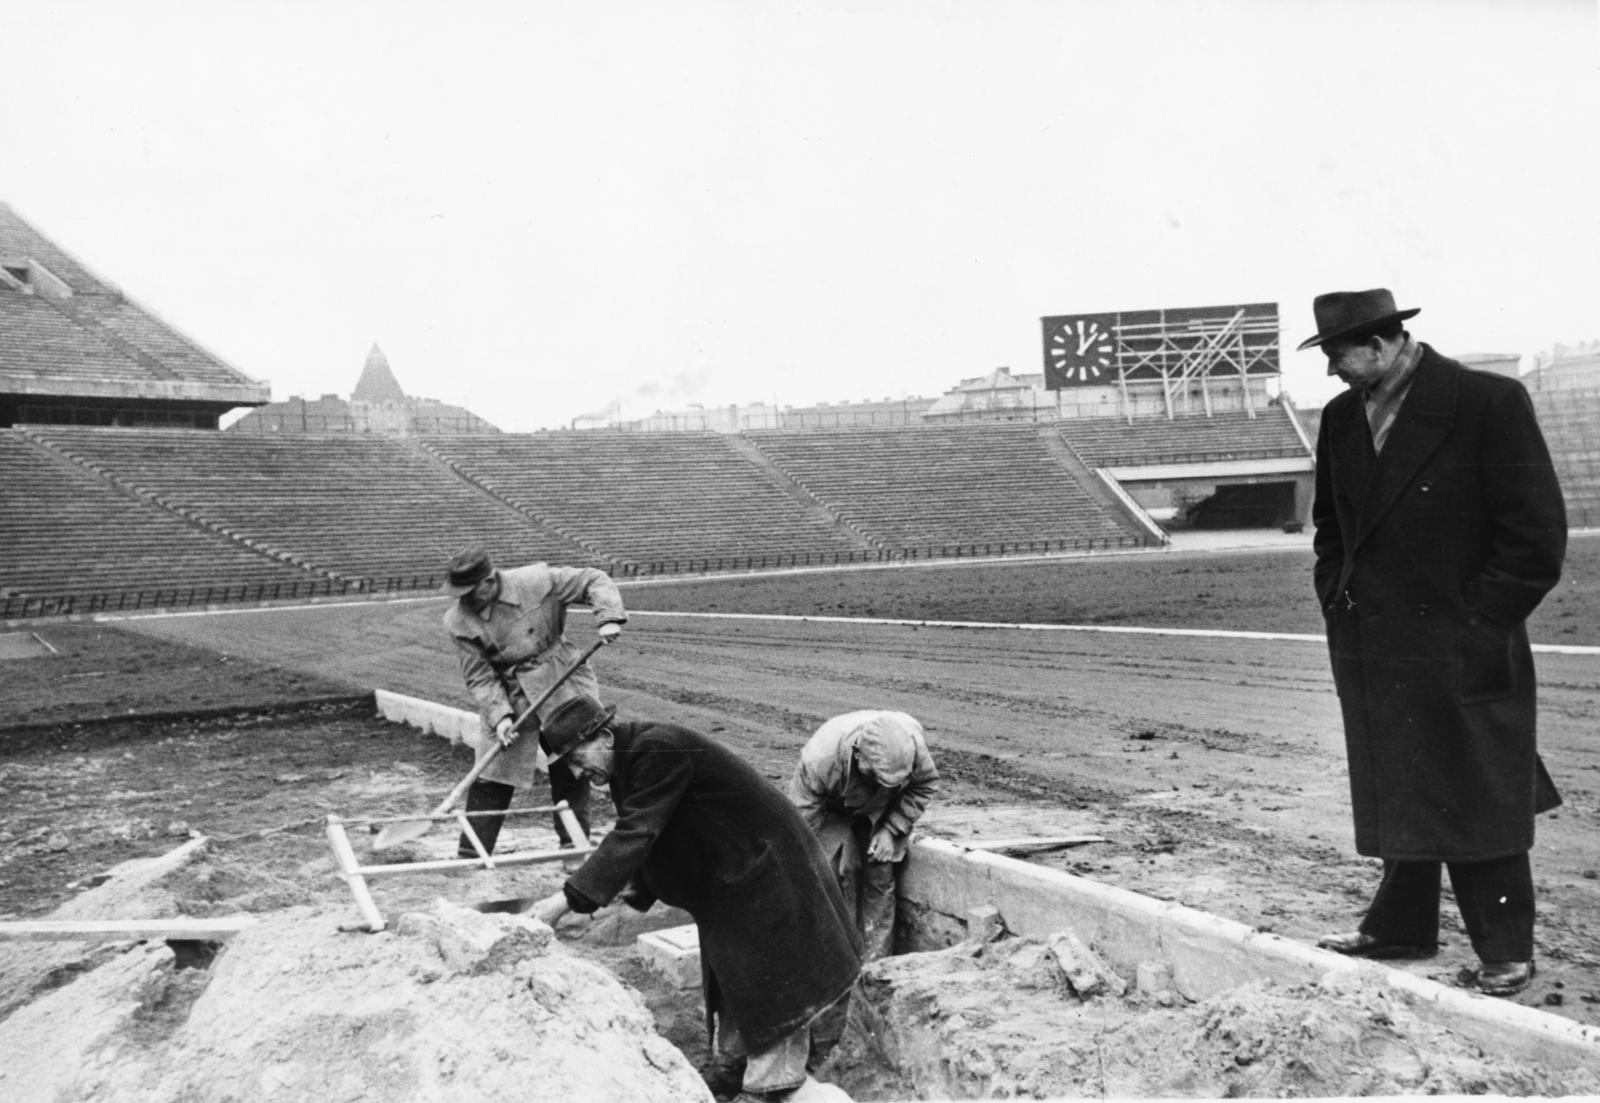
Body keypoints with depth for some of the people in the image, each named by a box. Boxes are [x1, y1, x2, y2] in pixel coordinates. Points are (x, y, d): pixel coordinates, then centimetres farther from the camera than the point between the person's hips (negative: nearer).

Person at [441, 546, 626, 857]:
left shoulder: (537, 581, -17)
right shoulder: (459, 621, -11)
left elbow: (595, 581, -9)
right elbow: (479, 677, -9)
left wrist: (609, 617, -25)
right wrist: (499, 716, -22)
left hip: (563, 685, -1)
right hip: (508, 697, 1)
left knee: (569, 772, 4)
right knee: (490, 778, -1)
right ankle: (469, 856, 10)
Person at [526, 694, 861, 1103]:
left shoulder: (659, 751, -27)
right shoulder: (633, 757, 3)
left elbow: (635, 833, -33)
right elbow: (645, 837, 10)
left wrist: (569, 898, -34)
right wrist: (633, 887, -6)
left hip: (764, 870, -10)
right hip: (726, 878, 10)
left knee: (770, 985, -3)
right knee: (729, 977, 18)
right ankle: (733, 1068, 31)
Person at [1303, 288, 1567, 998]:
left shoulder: (1490, 403, -12)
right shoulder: (1341, 418, 6)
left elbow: (1537, 533, -12)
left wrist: (1479, 621, -13)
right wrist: (1337, 602, 8)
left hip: (1464, 653, -5)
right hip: (1373, 655, 6)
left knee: (1479, 801, 5)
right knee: (1397, 797, 15)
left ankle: (1505, 952, 20)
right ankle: (1401, 928, 29)